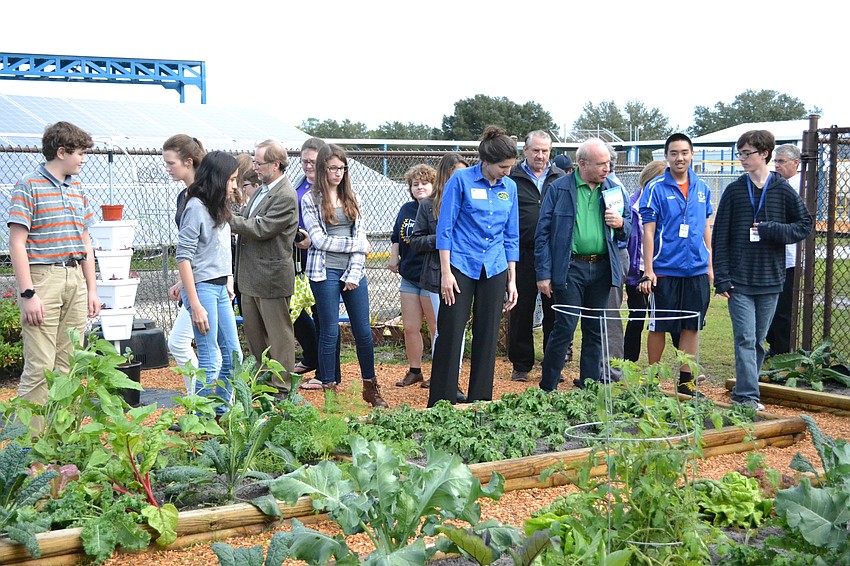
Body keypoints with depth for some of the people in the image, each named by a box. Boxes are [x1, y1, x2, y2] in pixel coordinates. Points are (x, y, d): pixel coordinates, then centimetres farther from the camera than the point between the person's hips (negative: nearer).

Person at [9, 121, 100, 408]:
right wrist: (28, 294, -16)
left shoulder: (77, 189, 16)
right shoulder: (29, 186, -5)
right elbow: (17, 244, -10)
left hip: (75, 280, 7)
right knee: (40, 368, -8)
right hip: (43, 279, -7)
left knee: (68, 366, 9)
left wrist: (92, 289, 15)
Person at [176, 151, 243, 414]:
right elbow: (183, 257, -16)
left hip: (221, 288, 9)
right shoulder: (196, 207, -11)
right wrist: (195, 305, -20)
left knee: (233, 354, 12)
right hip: (202, 287, -9)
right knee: (209, 360, -6)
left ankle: (220, 412, 23)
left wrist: (229, 282, 5)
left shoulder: (219, 208, 15)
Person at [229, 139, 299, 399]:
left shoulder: (285, 197, -18)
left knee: (278, 334, 3)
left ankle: (281, 388, 13)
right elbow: (246, 219, 12)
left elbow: (260, 229, -22)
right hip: (250, 276, 9)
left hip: (271, 276, -9)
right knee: (252, 331, 18)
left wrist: (227, 219, -18)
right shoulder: (262, 189, 11)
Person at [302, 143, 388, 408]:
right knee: (330, 332, 2)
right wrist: (356, 244, -5)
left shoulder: (352, 198, 11)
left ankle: (371, 388, 19)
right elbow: (319, 240, -8)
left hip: (354, 271, 4)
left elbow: (361, 236, 6)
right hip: (325, 272, -3)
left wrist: (354, 274, -5)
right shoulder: (311, 199, 0)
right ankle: (328, 388, 13)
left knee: (363, 331, 6)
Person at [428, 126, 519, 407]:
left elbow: (511, 236, 13)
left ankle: (480, 402, 17)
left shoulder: (509, 187, 8)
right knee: (450, 335, -4)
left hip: (494, 269, 4)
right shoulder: (461, 180, -6)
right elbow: (445, 228, -6)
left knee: (487, 338, 7)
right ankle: (441, 404, 5)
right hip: (461, 265, -4)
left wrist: (512, 280, 10)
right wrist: (446, 272, -11)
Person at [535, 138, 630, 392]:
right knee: (564, 329, -5)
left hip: (602, 269, 4)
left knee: (595, 332, 10)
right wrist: (544, 274, -9)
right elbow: (543, 233, -3)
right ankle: (547, 388, 6)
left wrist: (621, 223, -7)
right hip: (570, 268, -4)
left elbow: (629, 230, 18)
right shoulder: (559, 189, -2)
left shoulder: (614, 190, 10)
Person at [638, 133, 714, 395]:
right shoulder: (656, 188, -5)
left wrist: (710, 265, 10)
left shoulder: (702, 188, 8)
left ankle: (686, 380, 18)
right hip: (665, 269, -4)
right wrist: (648, 271, -11)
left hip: (697, 270, 4)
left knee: (692, 327, 8)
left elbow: (706, 228, 14)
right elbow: (648, 231, -6)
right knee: (658, 326, 5)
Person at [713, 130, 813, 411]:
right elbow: (720, 237, 1)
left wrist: (772, 230, -11)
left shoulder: (783, 190, 1)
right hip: (739, 280, -1)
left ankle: (744, 392, 21)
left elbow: (805, 225, 6)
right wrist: (722, 278, -5)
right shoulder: (734, 190, 1)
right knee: (745, 339, -8)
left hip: (770, 281, 1)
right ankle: (747, 396, -6)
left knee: (758, 341, 10)